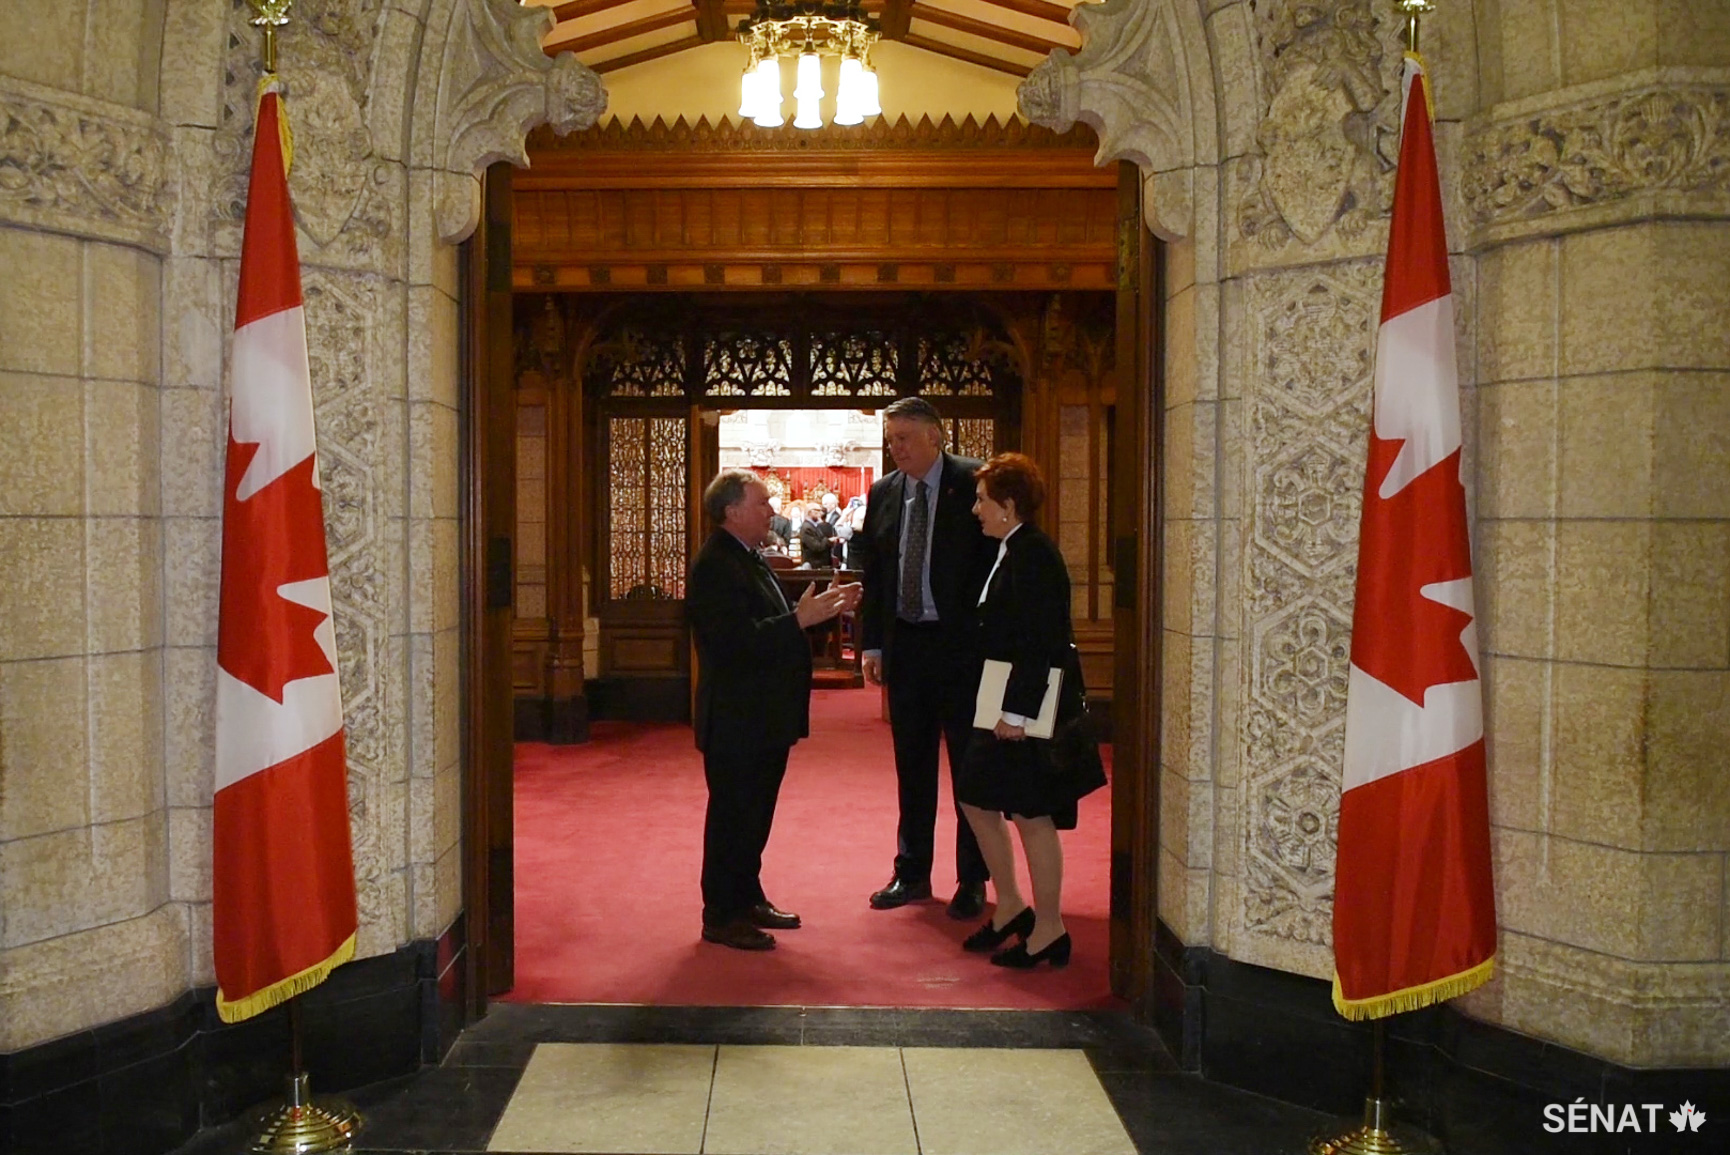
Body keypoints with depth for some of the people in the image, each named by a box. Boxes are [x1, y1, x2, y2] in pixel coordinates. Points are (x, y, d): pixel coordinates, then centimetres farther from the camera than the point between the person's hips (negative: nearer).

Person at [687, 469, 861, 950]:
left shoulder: (749, 559, 14)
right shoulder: (714, 566, -18)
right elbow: (738, 639, -27)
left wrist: (820, 609, 6)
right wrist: (800, 619, -28)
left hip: (764, 717, 10)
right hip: (735, 720, -10)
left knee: (756, 812, 18)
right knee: (731, 815, 0)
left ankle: (748, 898, 31)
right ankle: (721, 916, 11)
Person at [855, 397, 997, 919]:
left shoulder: (974, 483, -7)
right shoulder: (882, 493, 8)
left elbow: (995, 561, -8)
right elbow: (872, 573, 12)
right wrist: (872, 644, 6)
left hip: (963, 643, -5)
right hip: (904, 643, 5)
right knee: (911, 764, 14)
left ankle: (972, 881, 17)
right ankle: (912, 873, 26)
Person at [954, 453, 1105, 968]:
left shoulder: (1033, 554, -17)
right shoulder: (1013, 551, 14)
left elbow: (1038, 642, -23)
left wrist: (1017, 711, -23)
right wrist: (1005, 708, 16)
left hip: (1030, 705, -10)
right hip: (1008, 703, 10)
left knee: (1031, 815, -1)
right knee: (975, 799, 15)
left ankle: (1049, 930, 13)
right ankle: (1010, 907, 28)